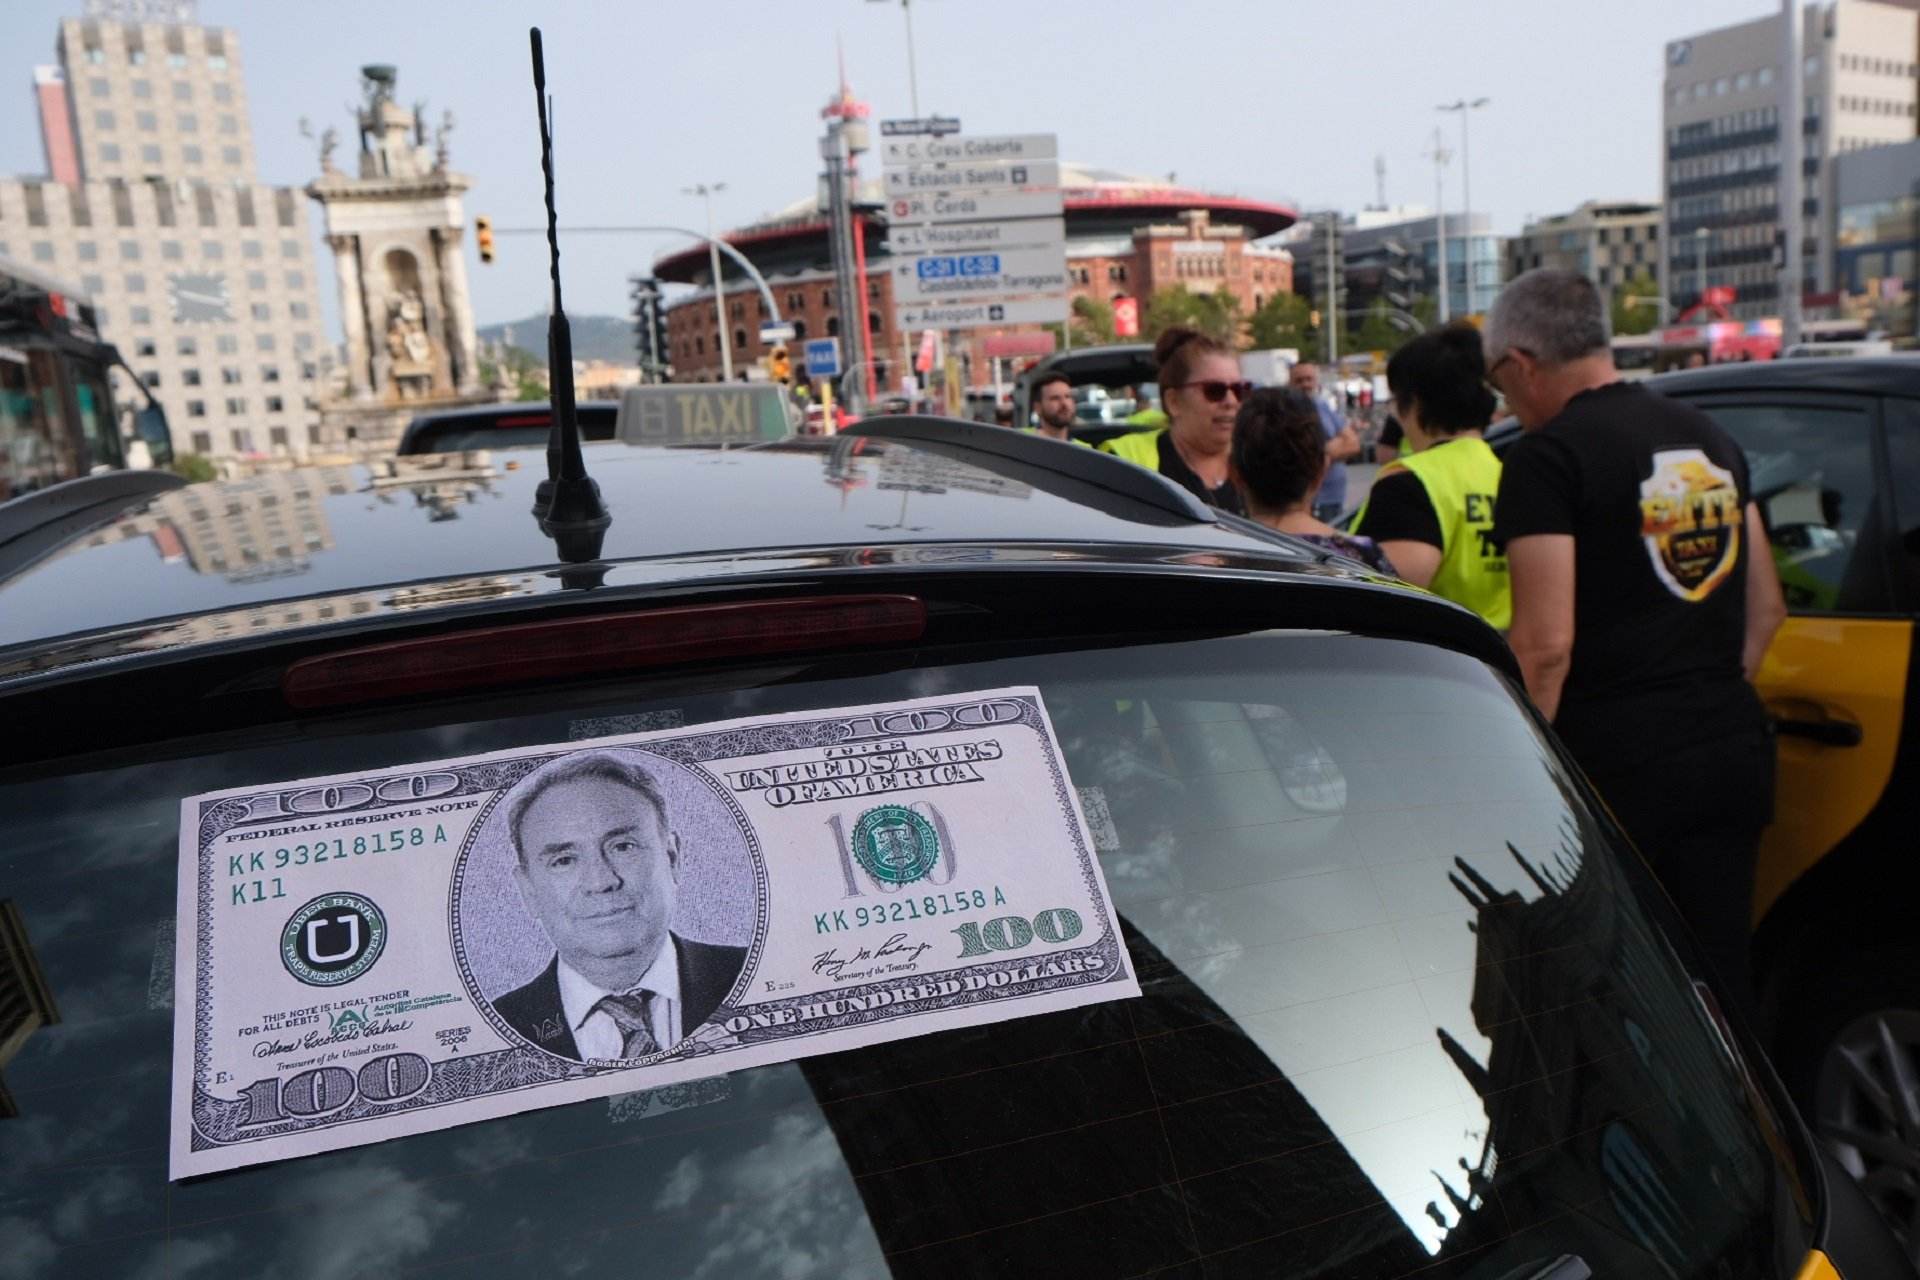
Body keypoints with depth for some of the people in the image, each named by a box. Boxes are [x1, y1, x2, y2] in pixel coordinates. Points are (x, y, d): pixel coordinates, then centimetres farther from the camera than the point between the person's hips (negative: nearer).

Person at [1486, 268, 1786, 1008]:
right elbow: (1767, 608, 17)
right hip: (1732, 749, 7)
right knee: (1719, 980, 15)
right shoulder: (1711, 441, 13)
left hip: (1614, 760, -7)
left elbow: (1546, 642, -19)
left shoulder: (1550, 456, -12)